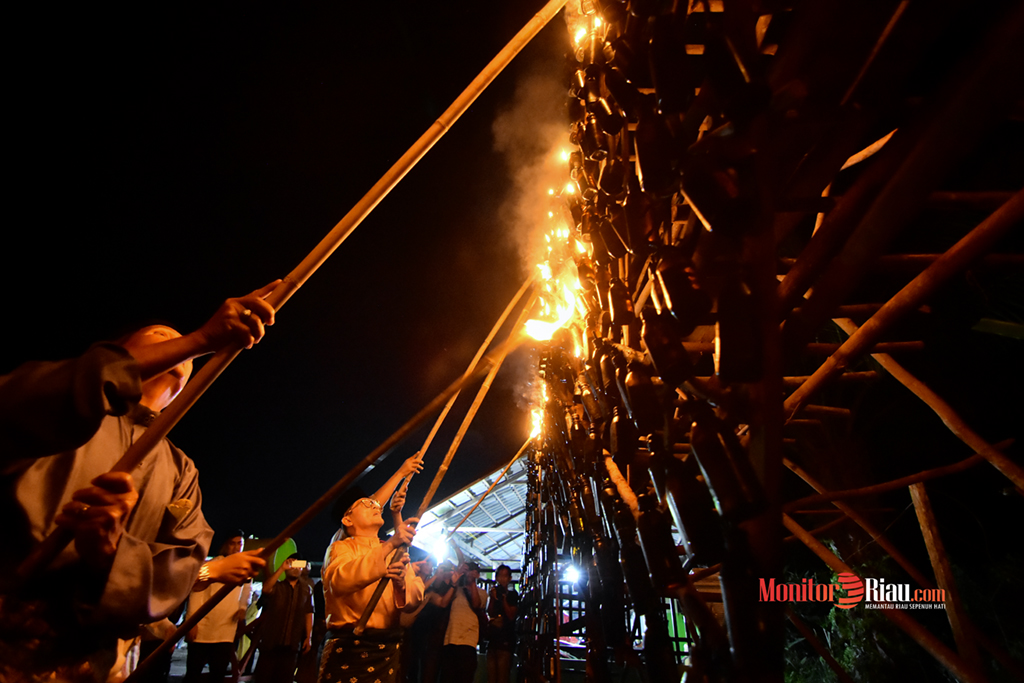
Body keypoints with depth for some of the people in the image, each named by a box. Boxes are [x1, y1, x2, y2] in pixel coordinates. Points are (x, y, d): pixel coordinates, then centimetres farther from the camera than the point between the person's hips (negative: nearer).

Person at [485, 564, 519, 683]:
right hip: (492, 637, 4)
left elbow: (511, 615, -2)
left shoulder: (513, 595, 8)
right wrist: (492, 598, -3)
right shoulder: (493, 593, 18)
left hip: (506, 639, -3)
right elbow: (489, 613, 9)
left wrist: (503, 598, -7)